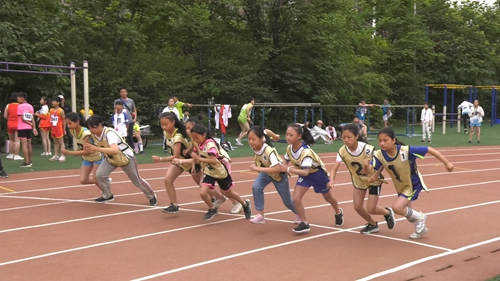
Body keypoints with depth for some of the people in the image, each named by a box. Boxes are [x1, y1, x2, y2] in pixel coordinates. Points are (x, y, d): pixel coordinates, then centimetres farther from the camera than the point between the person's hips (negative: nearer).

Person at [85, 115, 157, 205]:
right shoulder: (94, 135, -14)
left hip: (126, 157, -6)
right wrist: (90, 149, -10)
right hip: (111, 158, 6)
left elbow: (115, 151, -55)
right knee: (99, 174, -13)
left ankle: (152, 196, 31)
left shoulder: (109, 133, -37)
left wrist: (97, 149, -59)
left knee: (137, 181, 7)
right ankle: (107, 196, 11)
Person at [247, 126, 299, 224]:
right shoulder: (254, 147, -23)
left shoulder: (269, 151, -42)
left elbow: (277, 169, -53)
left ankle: (298, 214, 44)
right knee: (256, 187, -24)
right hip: (266, 172, 5)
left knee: (287, 201, 11)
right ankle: (260, 216, -13)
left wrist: (258, 168, -53)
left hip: (280, 174, -5)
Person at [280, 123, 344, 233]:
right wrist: (283, 168, -21)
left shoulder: (305, 151, -39)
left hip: (318, 173, -5)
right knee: (296, 198, -14)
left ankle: (339, 213, 50)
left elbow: (305, 172, -44)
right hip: (304, 174, 5)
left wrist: (289, 169, -46)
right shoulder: (289, 148, -17)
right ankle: (305, 224, 1)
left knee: (328, 198, 19)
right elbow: (286, 162, 0)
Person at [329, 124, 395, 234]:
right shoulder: (342, 151, -22)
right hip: (359, 180, 4)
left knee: (371, 209, -6)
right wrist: (332, 180, -47)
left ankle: (387, 213, 29)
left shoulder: (367, 149, -32)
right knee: (358, 207, -1)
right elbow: (335, 168, -27)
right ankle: (373, 225, 29)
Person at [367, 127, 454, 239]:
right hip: (400, 186, 6)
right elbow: (369, 170, -25)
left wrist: (446, 163, -24)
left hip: (413, 184, -6)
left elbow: (429, 150, -28)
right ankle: (421, 227, 52)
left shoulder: (406, 150, -35)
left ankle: (420, 217, 8)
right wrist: (372, 171, -48)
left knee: (397, 207, -21)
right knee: (407, 212, 22)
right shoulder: (379, 155, -21)